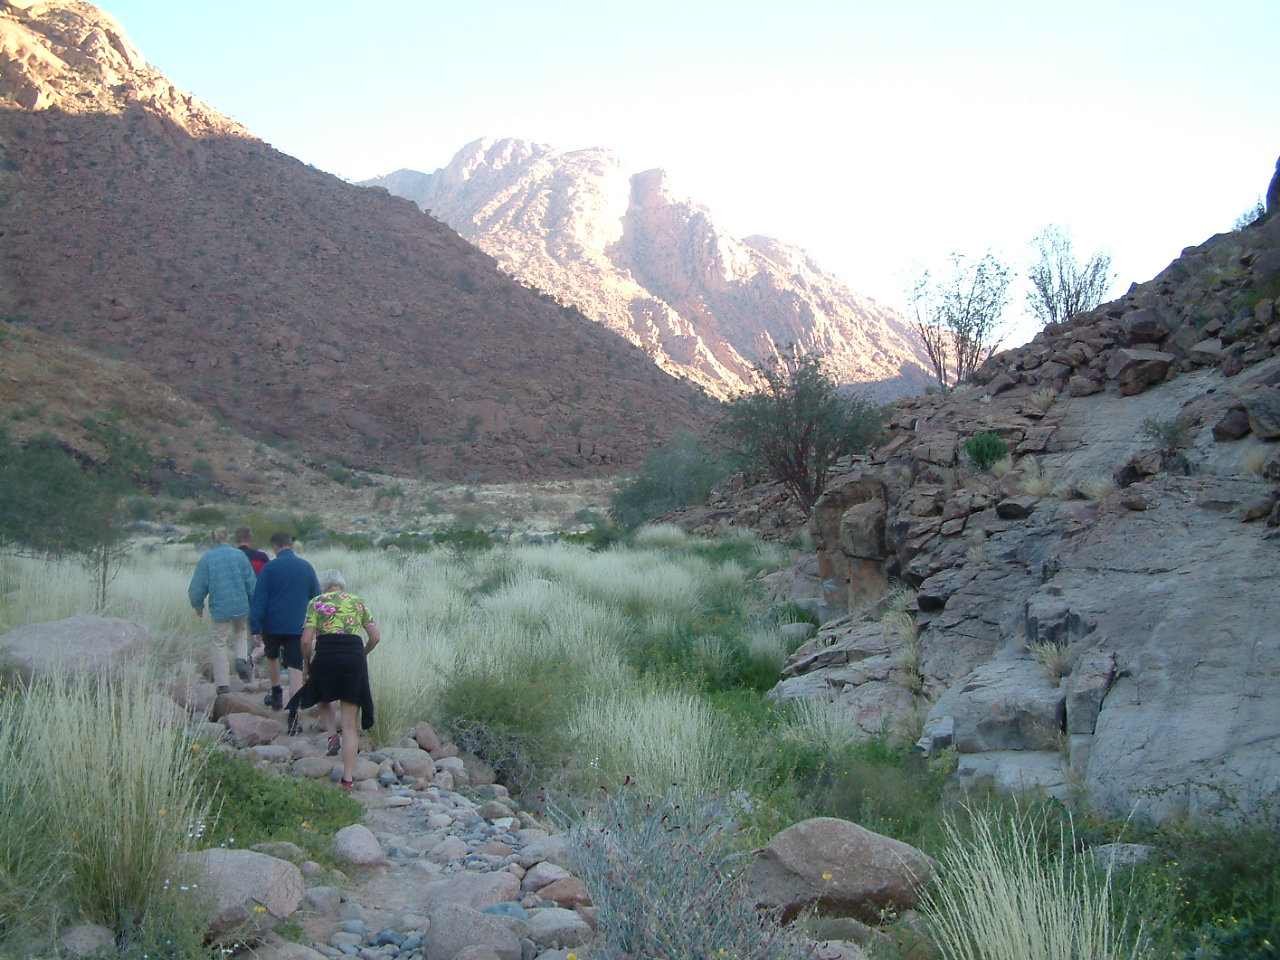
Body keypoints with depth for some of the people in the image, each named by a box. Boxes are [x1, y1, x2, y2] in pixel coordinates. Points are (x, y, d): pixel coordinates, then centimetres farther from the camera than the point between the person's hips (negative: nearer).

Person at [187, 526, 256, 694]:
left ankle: (223, 684, 9)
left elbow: (197, 586, 0)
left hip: (220, 607, -1)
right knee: (241, 632, 26)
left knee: (218, 643, 10)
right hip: (241, 605, 1)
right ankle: (242, 659, -3)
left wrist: (198, 605, 17)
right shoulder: (240, 555, 0)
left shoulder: (207, 559, -3)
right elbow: (251, 582, 1)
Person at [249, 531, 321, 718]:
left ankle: (276, 695, 39)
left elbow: (259, 600, -7)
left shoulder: (270, 568, -5)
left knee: (272, 656, 27)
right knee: (295, 668, -1)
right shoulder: (306, 567, 3)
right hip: (298, 626, 1)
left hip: (273, 625, -1)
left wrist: (255, 629, -5)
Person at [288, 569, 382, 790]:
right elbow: (375, 638, 11)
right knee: (350, 723, 6)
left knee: (323, 700, 31)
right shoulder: (359, 602, 16)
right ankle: (348, 778, 3)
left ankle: (332, 735, 5)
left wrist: (307, 663, 14)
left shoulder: (317, 602, 9)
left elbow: (306, 641, -1)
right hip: (354, 658, 1)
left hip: (326, 656, -1)